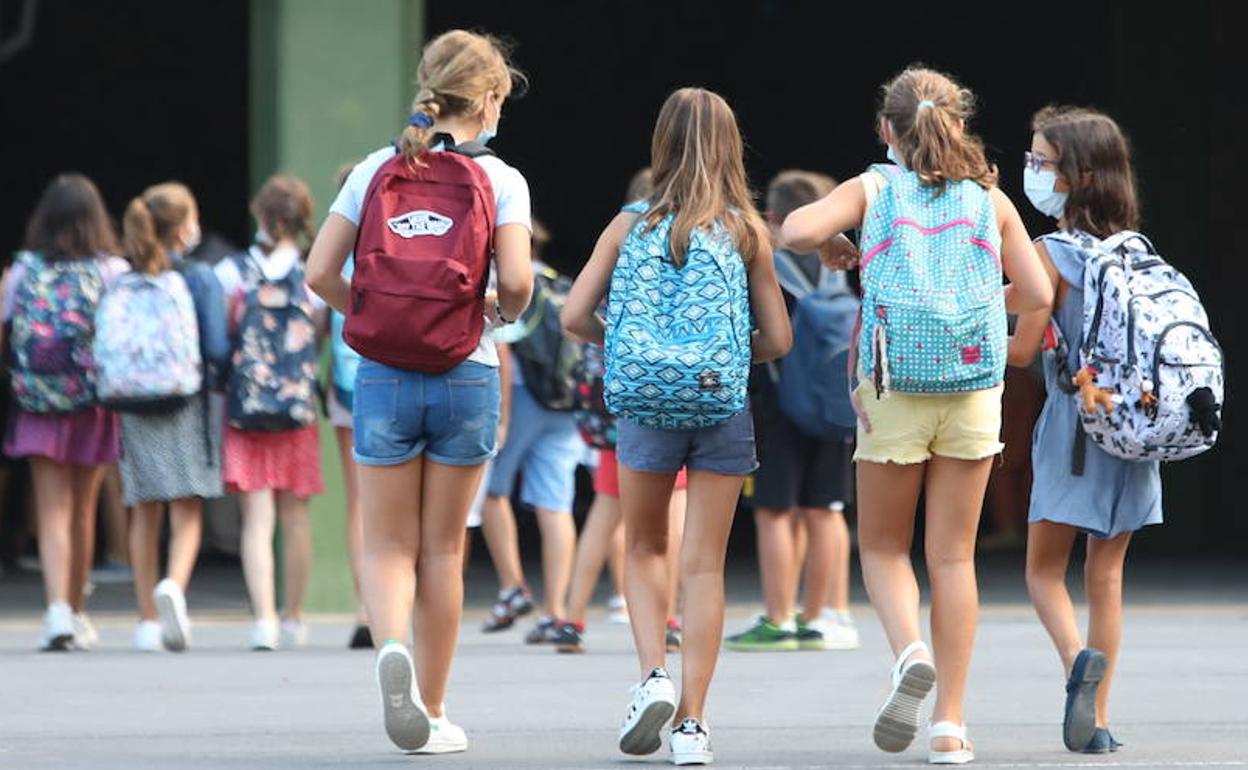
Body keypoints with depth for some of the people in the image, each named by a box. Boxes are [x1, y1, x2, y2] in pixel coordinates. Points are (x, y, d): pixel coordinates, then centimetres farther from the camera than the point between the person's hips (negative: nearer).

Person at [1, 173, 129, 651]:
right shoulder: (113, 272, -5)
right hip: (93, 406, 0)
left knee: (53, 513, 0)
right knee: (82, 512, 15)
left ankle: (58, 609, -18)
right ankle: (77, 615, 27)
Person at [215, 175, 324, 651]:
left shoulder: (231, 273, -4)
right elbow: (323, 344, 0)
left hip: (244, 409, -1)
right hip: (298, 408, 1)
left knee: (257, 520, -1)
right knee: (295, 515, 13)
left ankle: (264, 618, -14)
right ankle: (293, 620, 23)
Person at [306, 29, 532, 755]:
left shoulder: (376, 171, 3)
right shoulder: (500, 180, -3)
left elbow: (320, 272, -2)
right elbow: (516, 280, -15)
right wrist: (504, 312, 7)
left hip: (383, 377, 1)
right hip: (465, 376, -1)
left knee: (388, 545, 7)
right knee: (442, 550, 11)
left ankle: (393, 646, -24)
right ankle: (432, 713, 17)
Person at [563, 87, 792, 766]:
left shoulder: (630, 225, 4)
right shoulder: (745, 230, 3)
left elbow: (575, 316, 0)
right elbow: (778, 338, 4)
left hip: (644, 403, 1)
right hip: (722, 404, 0)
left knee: (644, 549, 19)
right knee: (704, 565, 5)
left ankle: (654, 676, -3)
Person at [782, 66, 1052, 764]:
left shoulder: (874, 189, 3)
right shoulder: (990, 198, 8)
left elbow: (797, 232, -12)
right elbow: (1037, 293, 4)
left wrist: (832, 251, 11)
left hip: (895, 386, -1)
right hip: (975, 386, 1)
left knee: (883, 546, 13)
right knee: (953, 556, 8)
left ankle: (911, 652, -16)